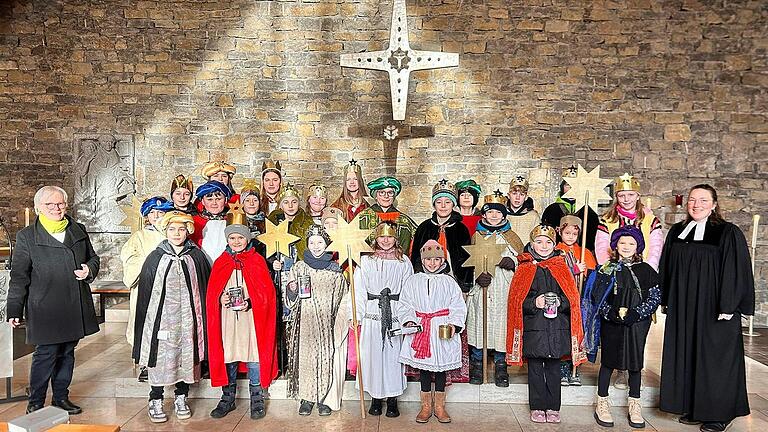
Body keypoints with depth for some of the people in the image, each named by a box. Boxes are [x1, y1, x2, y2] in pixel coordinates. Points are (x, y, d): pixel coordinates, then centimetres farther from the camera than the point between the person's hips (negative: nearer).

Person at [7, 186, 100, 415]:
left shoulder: (79, 231, 9)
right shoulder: (27, 236, -2)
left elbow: (93, 258, 20)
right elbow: (19, 277, -2)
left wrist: (89, 270, -3)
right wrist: (14, 310, -5)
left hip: (75, 307, 4)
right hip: (45, 309, -4)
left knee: (67, 353, 14)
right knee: (45, 354, 0)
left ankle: (61, 397, 28)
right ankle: (35, 403, 17)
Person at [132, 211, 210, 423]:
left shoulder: (196, 257, 4)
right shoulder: (155, 258, 2)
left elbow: (205, 288, 6)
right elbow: (145, 292, 3)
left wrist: (201, 317, 2)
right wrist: (146, 320, -2)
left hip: (187, 319, 1)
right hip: (161, 318, -1)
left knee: (186, 357, 7)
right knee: (159, 356, 2)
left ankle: (181, 399, 23)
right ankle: (155, 402, 17)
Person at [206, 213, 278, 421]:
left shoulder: (257, 261, 2)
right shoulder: (220, 263, 9)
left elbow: (268, 292, -2)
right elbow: (211, 293, 9)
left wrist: (251, 302, -16)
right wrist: (220, 299, -12)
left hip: (252, 319, -2)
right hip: (227, 320, 2)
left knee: (254, 358, 2)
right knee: (228, 358, 8)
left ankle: (257, 400, 16)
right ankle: (228, 399, 24)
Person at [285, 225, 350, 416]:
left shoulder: (335, 269, 4)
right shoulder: (298, 268, 5)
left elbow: (343, 301, 8)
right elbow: (291, 302, 8)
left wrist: (340, 324, -1)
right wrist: (292, 291, -13)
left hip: (329, 324, 0)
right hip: (305, 324, 0)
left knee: (328, 358, 0)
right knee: (306, 357, 0)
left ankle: (326, 399, 14)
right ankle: (306, 398, 14)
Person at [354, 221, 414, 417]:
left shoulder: (404, 262, 4)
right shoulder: (366, 261, 3)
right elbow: (359, 291, 2)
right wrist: (356, 316, -5)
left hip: (396, 317, 0)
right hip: (372, 316, 0)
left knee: (393, 355, 4)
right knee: (373, 355, 5)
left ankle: (392, 399, 17)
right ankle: (376, 398, 20)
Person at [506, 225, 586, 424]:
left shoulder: (561, 268, 8)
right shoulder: (524, 269, 3)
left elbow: (572, 299, 5)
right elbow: (517, 300, -1)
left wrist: (559, 302, -13)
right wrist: (534, 303, -16)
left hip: (557, 329, 1)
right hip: (533, 329, -1)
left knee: (554, 369, 9)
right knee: (535, 369, 6)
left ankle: (553, 408, 21)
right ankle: (537, 408, 18)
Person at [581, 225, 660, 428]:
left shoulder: (646, 270, 3)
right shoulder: (606, 269, 0)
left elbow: (655, 296, 0)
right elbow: (596, 296, -2)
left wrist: (637, 313, -13)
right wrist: (611, 313, -16)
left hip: (637, 323, 1)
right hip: (611, 323, -1)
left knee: (635, 362, 9)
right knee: (608, 361, 6)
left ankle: (634, 405, 23)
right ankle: (602, 403, 17)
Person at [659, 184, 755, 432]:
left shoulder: (728, 233, -7)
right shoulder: (677, 232, 8)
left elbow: (736, 272, -10)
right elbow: (667, 269, 13)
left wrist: (728, 307, -15)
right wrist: (666, 300, 10)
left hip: (714, 309, -5)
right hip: (682, 309, 5)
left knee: (713, 358, 3)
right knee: (687, 356, 10)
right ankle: (694, 407, 23)